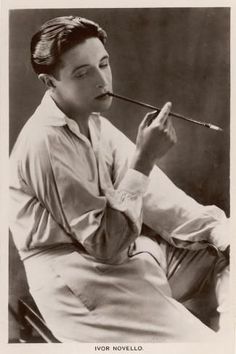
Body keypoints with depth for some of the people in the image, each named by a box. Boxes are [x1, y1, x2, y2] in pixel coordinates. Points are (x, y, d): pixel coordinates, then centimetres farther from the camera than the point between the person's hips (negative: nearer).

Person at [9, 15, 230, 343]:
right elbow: (106, 243, -23)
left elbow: (151, 191, 3)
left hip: (124, 246, 9)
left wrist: (221, 231, -7)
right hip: (82, 276, -9)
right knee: (201, 342, -21)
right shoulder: (45, 143, -22)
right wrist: (145, 157, -26)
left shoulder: (93, 121, 6)